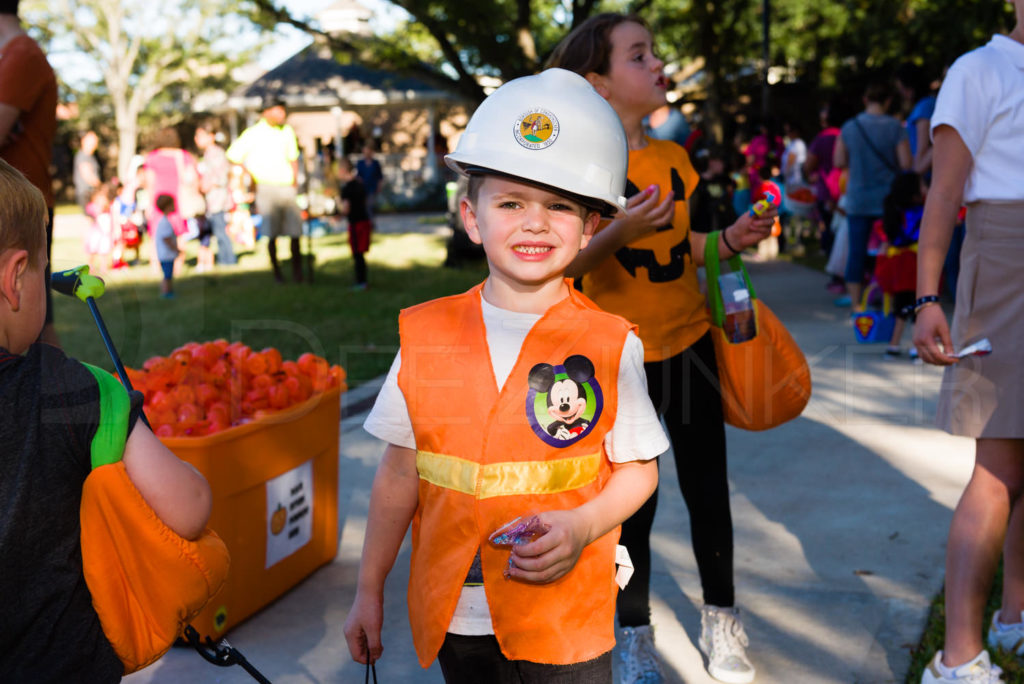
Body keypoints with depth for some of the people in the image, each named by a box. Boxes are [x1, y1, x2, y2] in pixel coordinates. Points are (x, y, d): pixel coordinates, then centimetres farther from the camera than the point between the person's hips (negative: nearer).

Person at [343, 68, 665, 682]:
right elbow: (401, 473, 4)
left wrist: (581, 527, -18)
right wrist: (369, 590, 8)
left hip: (567, 615, -2)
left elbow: (638, 469, 1)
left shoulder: (611, 343, -8)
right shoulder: (425, 335, -3)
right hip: (455, 614, 2)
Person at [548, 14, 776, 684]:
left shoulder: (673, 157, 6)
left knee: (708, 489, 10)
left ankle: (721, 622, 27)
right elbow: (566, 263, -17)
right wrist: (621, 231, -31)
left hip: (688, 342, 5)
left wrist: (731, 238, -3)